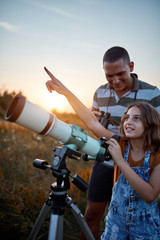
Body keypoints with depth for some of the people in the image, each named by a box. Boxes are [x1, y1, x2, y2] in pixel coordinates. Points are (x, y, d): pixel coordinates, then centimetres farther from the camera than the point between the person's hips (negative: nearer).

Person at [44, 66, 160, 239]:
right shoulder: (121, 145, -11)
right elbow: (92, 122, -21)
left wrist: (120, 161, -32)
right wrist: (65, 91, -29)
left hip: (145, 226, -2)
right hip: (116, 219, 2)